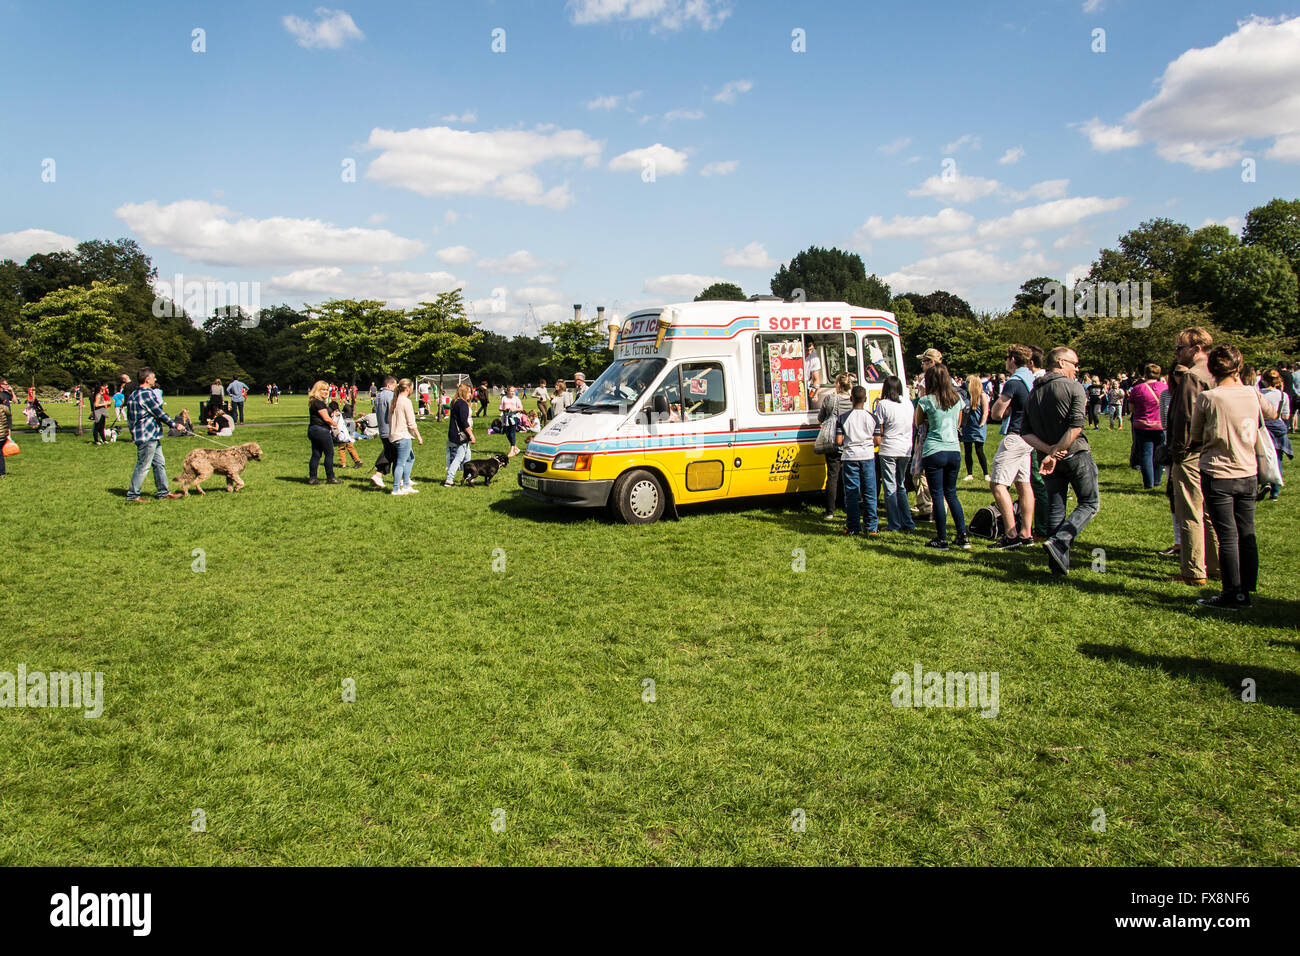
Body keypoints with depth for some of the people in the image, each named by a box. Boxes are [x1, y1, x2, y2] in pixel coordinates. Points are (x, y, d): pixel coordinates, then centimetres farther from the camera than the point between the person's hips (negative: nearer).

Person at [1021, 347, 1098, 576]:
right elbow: (1076, 426, -20)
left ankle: (1058, 564, 10)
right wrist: (1055, 452, -18)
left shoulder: (1033, 393, 9)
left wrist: (1049, 451, -7)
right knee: (1089, 503, 7)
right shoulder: (1074, 388, -8)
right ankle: (1059, 542, -13)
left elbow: (1026, 433, 2)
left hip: (1048, 457, 5)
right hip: (1076, 454, -5)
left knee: (1055, 509, 10)